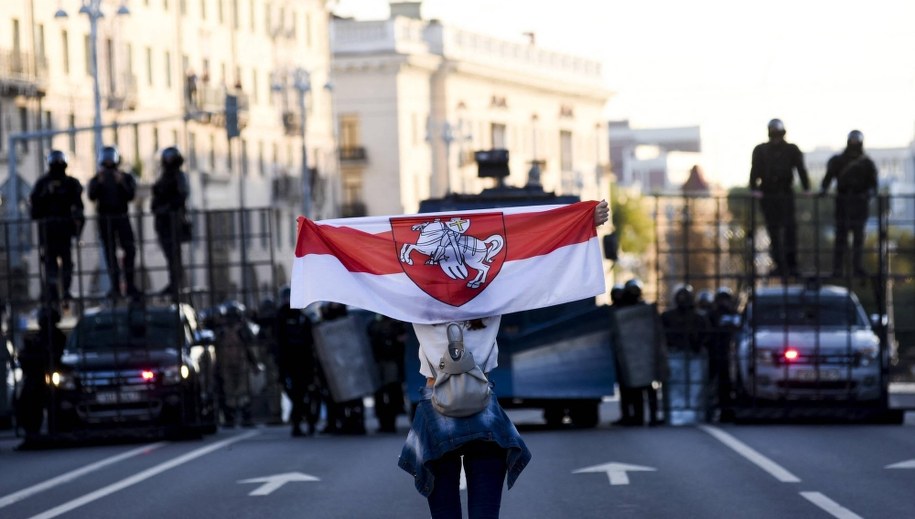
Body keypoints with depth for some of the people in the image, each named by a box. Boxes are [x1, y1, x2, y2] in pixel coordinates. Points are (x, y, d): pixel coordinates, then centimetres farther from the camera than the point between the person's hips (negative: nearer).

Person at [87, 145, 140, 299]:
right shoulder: (97, 180, 7)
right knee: (110, 253, -1)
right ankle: (115, 287, 0)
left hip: (122, 218, 0)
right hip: (105, 220, 0)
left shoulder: (126, 178, 7)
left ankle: (130, 285, -1)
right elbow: (92, 196, -9)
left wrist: (121, 183, -22)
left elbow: (130, 195, -8)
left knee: (130, 250, -8)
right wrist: (99, 182, -23)